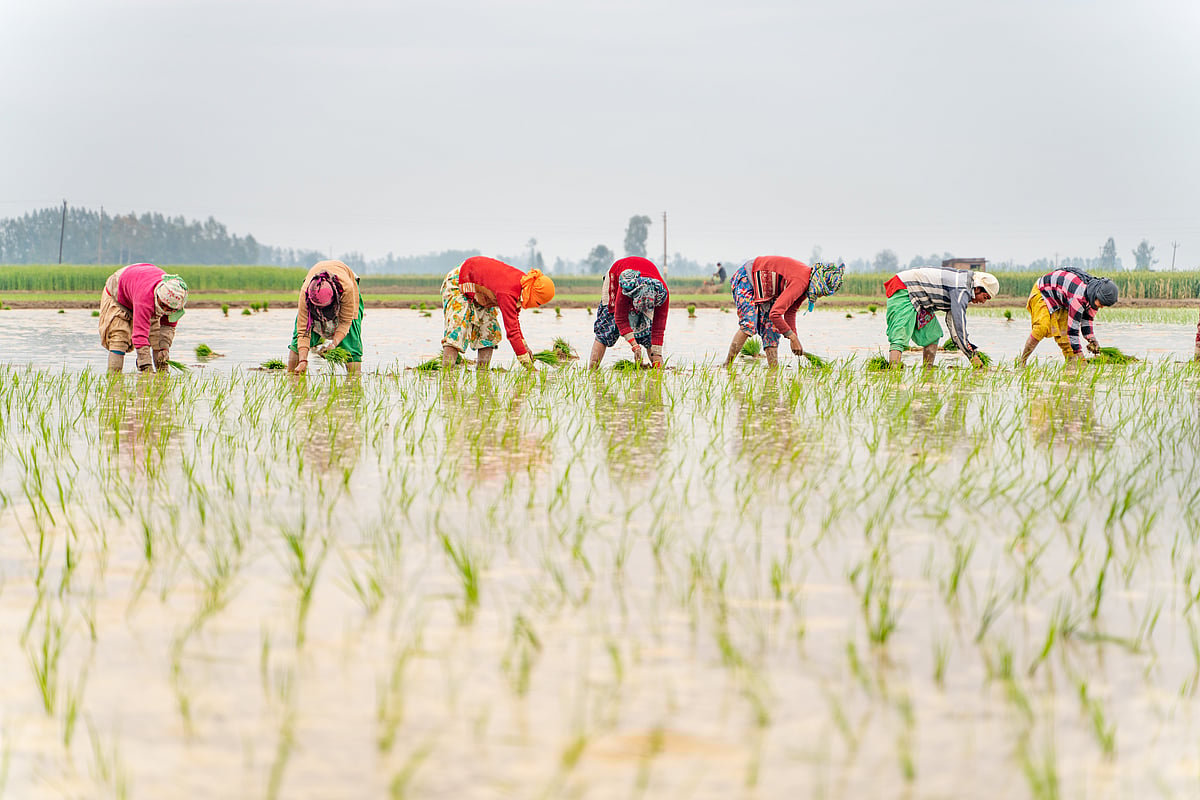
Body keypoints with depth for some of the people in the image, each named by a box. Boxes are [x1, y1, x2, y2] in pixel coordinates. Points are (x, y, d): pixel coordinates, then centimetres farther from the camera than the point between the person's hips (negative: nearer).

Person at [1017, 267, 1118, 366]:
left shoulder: (1095, 298, -12)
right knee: (1042, 328, -25)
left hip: (1061, 301, 8)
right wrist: (1079, 353, -32)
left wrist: (1092, 339, -15)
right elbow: (1073, 326, -36)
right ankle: (1022, 362, -17)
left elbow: (1087, 320, 1)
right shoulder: (1079, 297, -39)